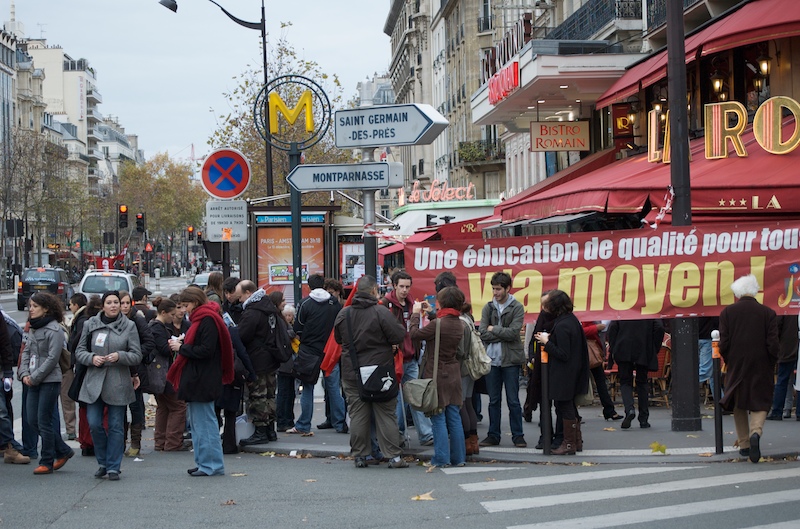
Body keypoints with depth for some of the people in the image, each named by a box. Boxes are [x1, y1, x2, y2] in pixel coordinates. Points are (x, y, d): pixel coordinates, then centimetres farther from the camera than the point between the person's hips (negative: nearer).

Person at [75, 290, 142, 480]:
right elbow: (79, 351, 9)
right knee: (94, 424, -3)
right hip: (94, 381, 1)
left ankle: (113, 467, 11)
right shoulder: (90, 324, 6)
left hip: (118, 383, -1)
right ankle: (103, 462, 17)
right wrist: (92, 358, -11)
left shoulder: (129, 326, 2)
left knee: (116, 426, 2)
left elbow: (137, 356, 0)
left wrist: (120, 356, -18)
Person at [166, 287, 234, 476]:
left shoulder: (208, 320, -15)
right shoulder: (200, 319, 17)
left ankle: (212, 464, -1)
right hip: (196, 381, 11)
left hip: (203, 381, -11)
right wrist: (181, 345, 4)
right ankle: (204, 462, 19)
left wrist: (181, 348, -12)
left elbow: (206, 351, -21)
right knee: (197, 422, 14)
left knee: (204, 423, -6)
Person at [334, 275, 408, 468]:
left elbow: (338, 339, 15)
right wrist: (400, 327, 7)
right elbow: (399, 336, -13)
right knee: (386, 414, 3)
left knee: (357, 414, 7)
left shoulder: (343, 313, 2)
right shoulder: (381, 312, -13)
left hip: (352, 373, 3)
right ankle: (393, 456, 2)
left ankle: (360, 455, 9)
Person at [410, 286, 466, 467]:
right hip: (453, 376, 7)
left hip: (437, 375, -7)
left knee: (438, 418, -1)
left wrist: (416, 314, 4)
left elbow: (414, 334, -12)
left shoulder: (438, 324, -19)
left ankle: (442, 458, -1)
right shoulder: (459, 324, 3)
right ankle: (458, 457, 13)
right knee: (454, 417, 10)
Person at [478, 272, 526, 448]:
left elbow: (513, 332, -15)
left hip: (510, 359, -3)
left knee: (513, 400, 1)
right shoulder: (488, 308, 6)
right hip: (492, 359, 3)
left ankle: (518, 435, 9)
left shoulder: (517, 308, -3)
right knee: (494, 400, 9)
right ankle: (493, 435, 15)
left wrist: (493, 329, -7)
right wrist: (503, 334, -12)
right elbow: (483, 334, -4)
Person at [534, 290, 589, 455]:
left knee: (564, 407, 0)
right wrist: (549, 338, 9)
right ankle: (577, 439, 29)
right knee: (570, 405, 19)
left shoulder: (561, 326, -23)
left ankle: (569, 444, 7)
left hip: (563, 374, -10)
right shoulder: (572, 319, 5)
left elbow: (563, 354, -24)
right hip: (574, 371, 10)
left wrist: (546, 342, -15)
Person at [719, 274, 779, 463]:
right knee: (760, 403, 4)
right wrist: (771, 362, 10)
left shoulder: (727, 312, -3)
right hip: (761, 368, -1)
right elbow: (773, 345, -6)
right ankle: (756, 432, -23)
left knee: (739, 406, 15)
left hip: (736, 367, 1)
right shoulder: (768, 313, -4)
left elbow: (723, 343, -5)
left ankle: (744, 444, 18)